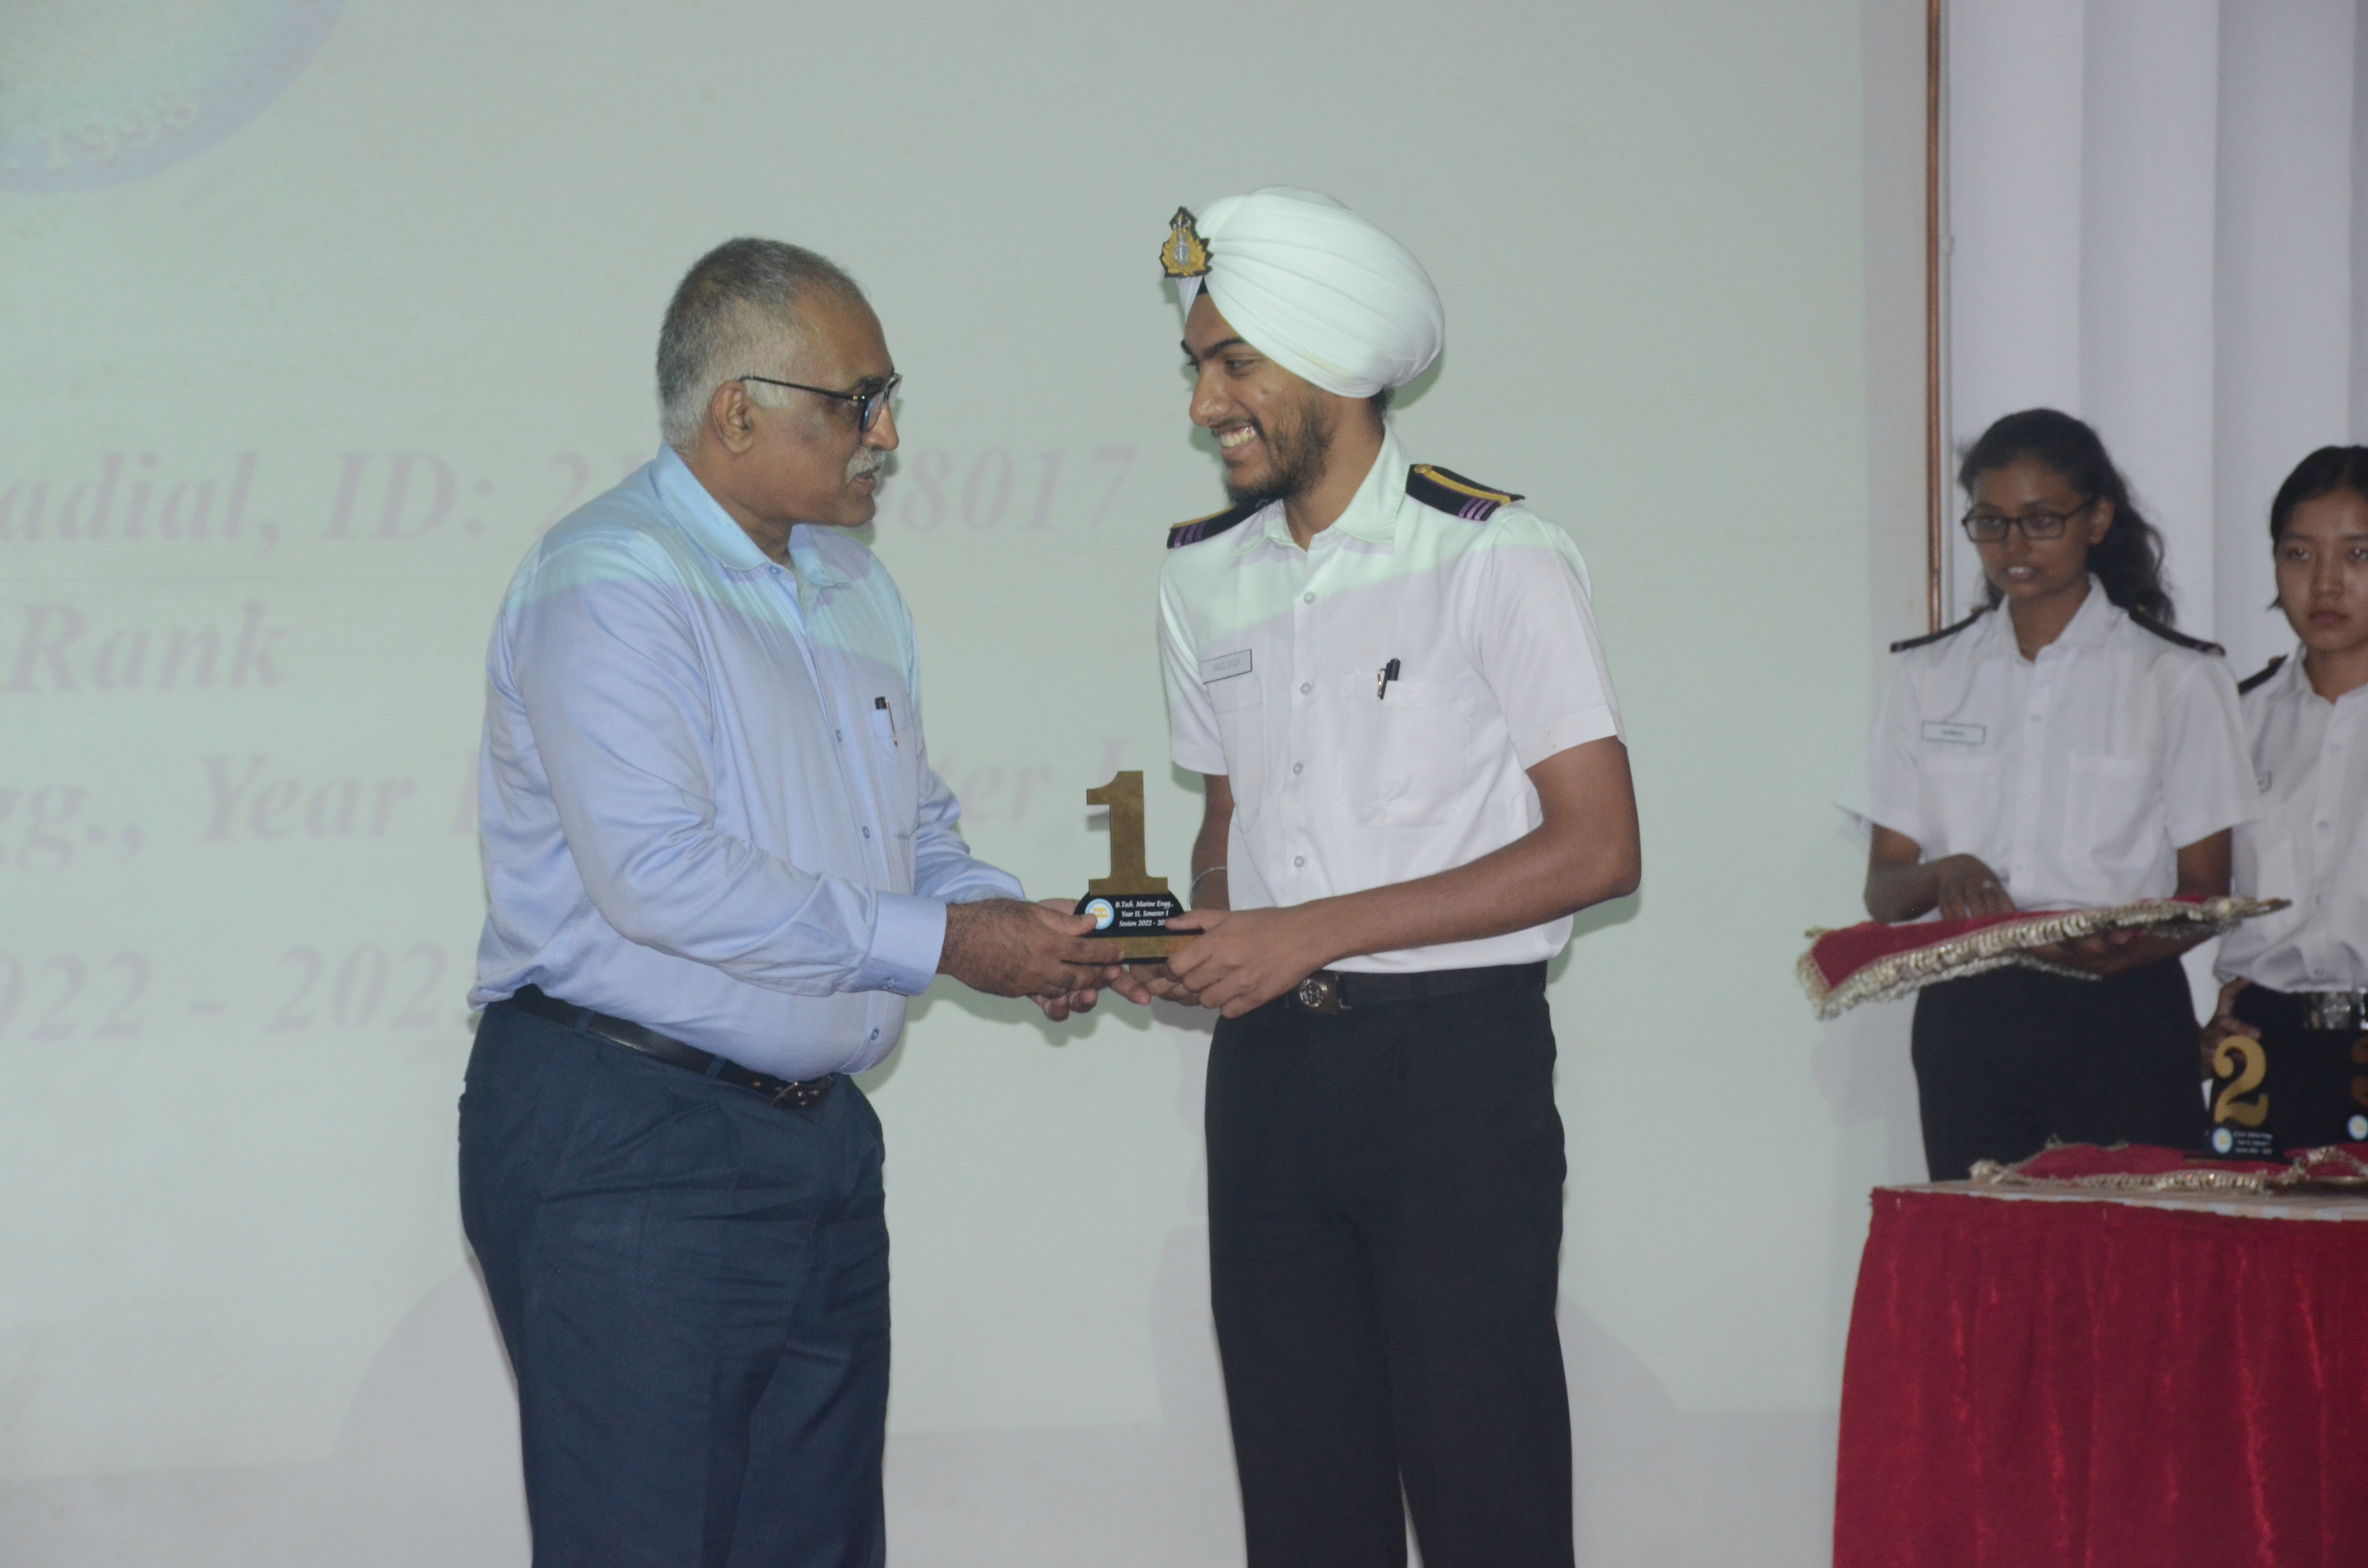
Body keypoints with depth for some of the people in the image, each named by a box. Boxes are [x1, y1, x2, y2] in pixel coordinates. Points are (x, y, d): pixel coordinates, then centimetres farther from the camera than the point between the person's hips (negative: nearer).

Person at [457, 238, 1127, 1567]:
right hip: (629, 1144, -9)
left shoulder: (854, 586, 17)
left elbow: (920, 833, 25)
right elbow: (661, 874, -23)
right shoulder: (609, 584, -13)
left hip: (820, 1139, 9)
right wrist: (941, 946, -18)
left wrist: (1012, 923, 2)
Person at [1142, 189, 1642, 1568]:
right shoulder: (1206, 576, 12)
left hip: (1454, 1055, -5)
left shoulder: (1496, 558, -7)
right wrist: (1200, 931, -2)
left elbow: (1597, 847, -11)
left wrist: (1317, 931, -15)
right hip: (1270, 1061, 6)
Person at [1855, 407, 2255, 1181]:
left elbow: (2205, 892, 4)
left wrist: (2127, 949, -18)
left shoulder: (2176, 680, 5)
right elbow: (1882, 888, 11)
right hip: (1966, 1022, 2)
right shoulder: (1929, 676, 13)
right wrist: (1942, 876, -12)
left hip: (2122, 1019, -2)